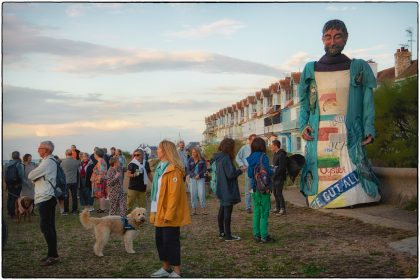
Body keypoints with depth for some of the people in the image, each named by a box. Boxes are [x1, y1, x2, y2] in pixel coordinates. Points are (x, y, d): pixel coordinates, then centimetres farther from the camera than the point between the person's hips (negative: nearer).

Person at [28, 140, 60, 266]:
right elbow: (33, 176, 19)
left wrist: (33, 175, 7)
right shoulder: (51, 161, 16)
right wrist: (36, 176, 0)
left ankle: (53, 255, -5)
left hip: (45, 199, -10)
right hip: (48, 197, 10)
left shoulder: (47, 162, -14)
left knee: (46, 227, -8)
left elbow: (30, 176, -11)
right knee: (49, 227, 13)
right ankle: (53, 254, 19)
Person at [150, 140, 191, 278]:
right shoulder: (160, 167, 14)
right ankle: (165, 268, 25)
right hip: (160, 213, 9)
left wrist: (169, 214, -22)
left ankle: (177, 272, 7)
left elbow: (174, 194, -21)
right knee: (160, 240, 13)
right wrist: (154, 211, 15)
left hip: (169, 214, -9)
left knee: (170, 241, -3)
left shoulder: (174, 170, -16)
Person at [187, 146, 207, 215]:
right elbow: (188, 170, 1)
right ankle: (194, 209, 9)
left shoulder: (202, 160, -1)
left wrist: (199, 175, -13)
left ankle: (203, 209, 3)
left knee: (201, 194, -5)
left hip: (200, 178, -1)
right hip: (192, 179, 1)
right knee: (193, 194, 1)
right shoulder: (190, 160, 0)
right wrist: (194, 175, -13)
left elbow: (205, 168, -1)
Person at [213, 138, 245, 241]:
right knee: (227, 212, -2)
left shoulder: (219, 158, 8)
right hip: (228, 190, -9)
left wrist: (237, 170, 14)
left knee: (222, 211, 16)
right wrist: (240, 170, -8)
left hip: (221, 189, 9)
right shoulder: (226, 158, -20)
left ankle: (222, 232, 26)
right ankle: (228, 235, 4)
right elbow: (230, 174, -23)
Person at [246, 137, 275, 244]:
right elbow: (268, 172, -19)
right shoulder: (263, 157, -13)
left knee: (256, 212, 13)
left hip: (255, 188, 6)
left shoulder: (251, 158, 6)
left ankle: (257, 235, 18)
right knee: (264, 213, 0)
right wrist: (272, 171, 2)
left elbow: (250, 174, 9)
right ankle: (264, 236, 2)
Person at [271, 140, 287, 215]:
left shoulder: (281, 155, -16)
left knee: (279, 193, -7)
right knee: (275, 192, 13)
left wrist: (275, 175, -17)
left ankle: (283, 209, 0)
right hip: (275, 177, 9)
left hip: (279, 178, -9)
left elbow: (281, 167, -20)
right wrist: (272, 174, 7)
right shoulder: (275, 154, 14)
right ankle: (277, 208, 23)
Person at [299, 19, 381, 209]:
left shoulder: (359, 68, 9)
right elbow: (304, 103, 16)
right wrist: (303, 126, 1)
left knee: (352, 179, -9)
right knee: (318, 176, -3)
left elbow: (367, 102, 5)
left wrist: (369, 129, -7)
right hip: (318, 136, 1)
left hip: (349, 134, -1)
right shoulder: (310, 70, 13)